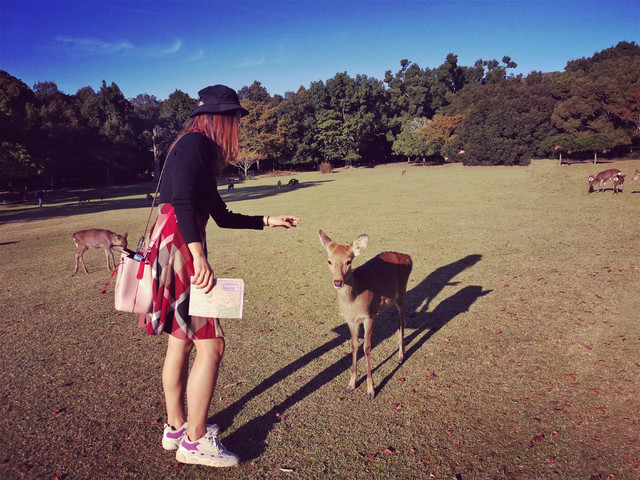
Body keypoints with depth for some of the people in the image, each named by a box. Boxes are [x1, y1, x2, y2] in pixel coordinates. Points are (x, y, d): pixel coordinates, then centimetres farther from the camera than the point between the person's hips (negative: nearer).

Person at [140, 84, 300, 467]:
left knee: (181, 343, 16)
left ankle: (176, 428, 30)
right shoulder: (195, 143, -8)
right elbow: (181, 200, -23)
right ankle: (195, 441, 8)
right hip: (178, 250, -10)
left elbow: (223, 216, 25)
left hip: (179, 252, 10)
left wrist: (269, 221, 28)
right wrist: (199, 255, -29)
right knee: (211, 343, -5)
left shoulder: (202, 152, 21)